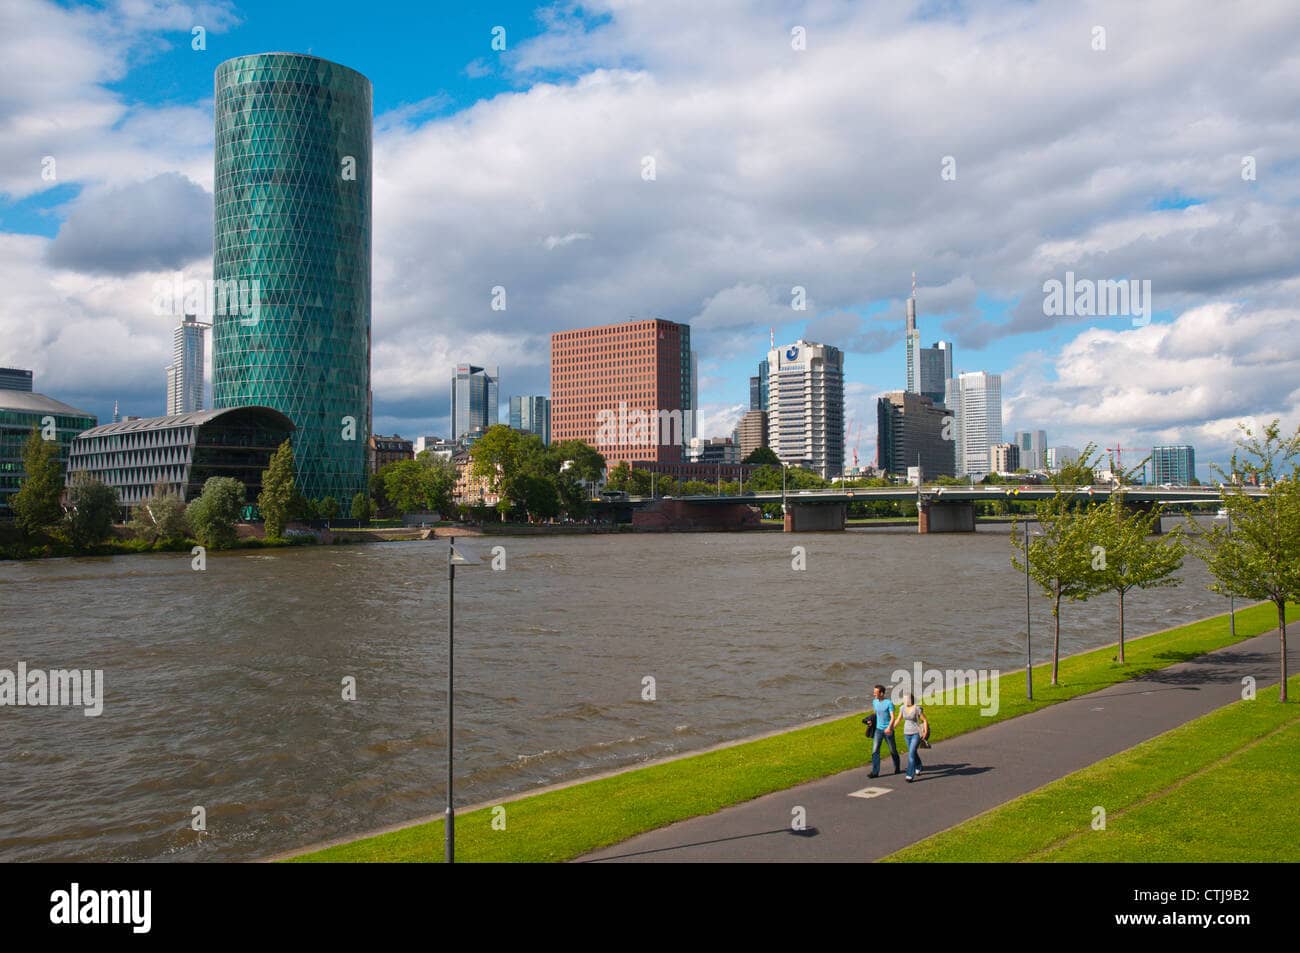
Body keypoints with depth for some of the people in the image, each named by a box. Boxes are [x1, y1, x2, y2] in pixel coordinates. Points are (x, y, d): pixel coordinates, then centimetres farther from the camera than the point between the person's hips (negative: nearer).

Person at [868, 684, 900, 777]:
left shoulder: (889, 703, -13)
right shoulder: (874, 702, 5)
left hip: (888, 730, -4)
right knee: (875, 750, -7)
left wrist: (889, 728, -31)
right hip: (878, 729, 4)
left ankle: (897, 768, 35)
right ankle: (875, 772, -8)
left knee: (893, 750, 12)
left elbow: (893, 717, -19)